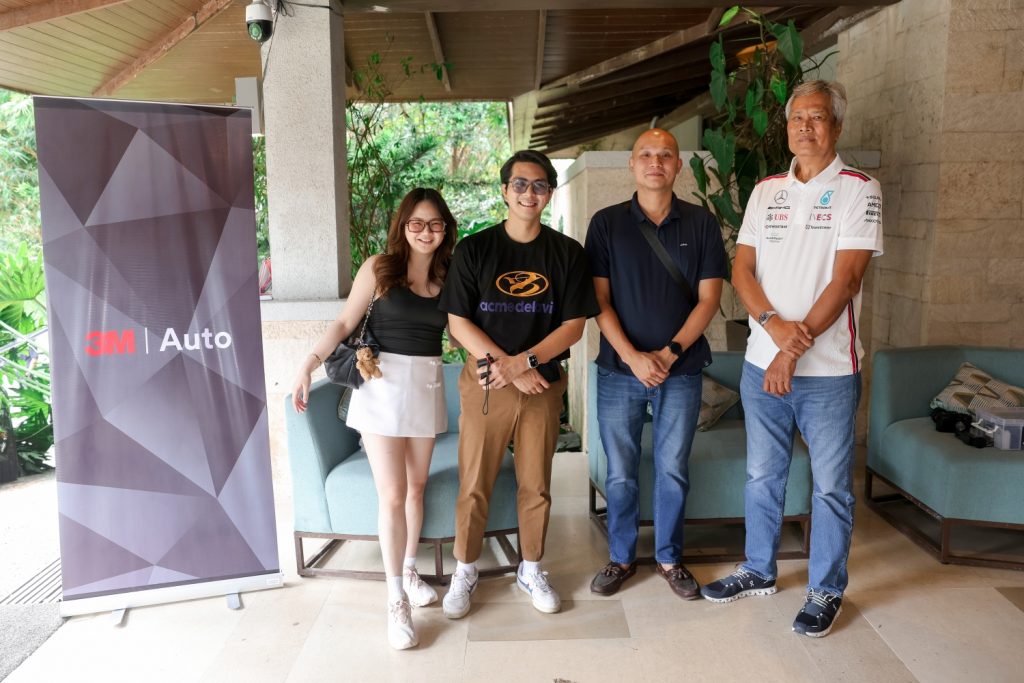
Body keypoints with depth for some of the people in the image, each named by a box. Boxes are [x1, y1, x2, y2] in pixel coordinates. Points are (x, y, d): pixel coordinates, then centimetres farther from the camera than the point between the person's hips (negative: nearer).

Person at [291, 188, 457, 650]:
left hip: (428, 384, 4)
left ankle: (409, 571, 31)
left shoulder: (449, 276, 6)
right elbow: (345, 322, -2)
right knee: (392, 494, -4)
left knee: (415, 487, 13)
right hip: (383, 383, -4)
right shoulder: (379, 268, -4)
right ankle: (396, 598, 7)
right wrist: (309, 364, -8)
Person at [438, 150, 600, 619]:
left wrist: (524, 361, -15)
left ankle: (531, 570, 32)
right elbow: (458, 322, -6)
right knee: (474, 486, 6)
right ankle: (465, 573, 26)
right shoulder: (474, 249, -2)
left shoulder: (567, 253, 2)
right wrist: (507, 368, -14)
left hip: (544, 386, 1)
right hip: (485, 385, -1)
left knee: (536, 485, 12)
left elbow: (574, 325, -2)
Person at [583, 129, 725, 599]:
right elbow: (600, 301, -3)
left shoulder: (701, 224, 2)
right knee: (620, 473, 8)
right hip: (619, 369, 0)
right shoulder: (606, 224, 1)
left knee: (673, 470, 10)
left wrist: (669, 353, -11)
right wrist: (633, 357, -13)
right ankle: (621, 558, 26)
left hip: (680, 371, 1)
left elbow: (708, 298, -1)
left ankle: (669, 558, 28)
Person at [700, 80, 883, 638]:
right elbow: (742, 269, 4)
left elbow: (845, 279, -13)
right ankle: (759, 570, 33)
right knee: (762, 475, 15)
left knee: (831, 485, 7)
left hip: (828, 367, -4)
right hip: (762, 362, 4)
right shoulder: (766, 191, 10)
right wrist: (774, 323, -14)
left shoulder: (858, 190, -4)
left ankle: (827, 591, 24)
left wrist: (795, 349, -17)